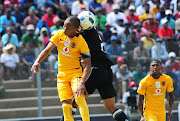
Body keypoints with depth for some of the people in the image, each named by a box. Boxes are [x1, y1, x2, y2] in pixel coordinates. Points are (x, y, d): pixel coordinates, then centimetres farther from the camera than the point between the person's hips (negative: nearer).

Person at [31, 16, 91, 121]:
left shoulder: (81, 41, -15)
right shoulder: (60, 34, -2)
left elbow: (88, 65, -19)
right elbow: (47, 50, 1)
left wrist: (82, 83, -33)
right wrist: (37, 62, -19)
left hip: (75, 73, -4)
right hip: (62, 74, 4)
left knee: (79, 98, -28)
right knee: (66, 105, -6)